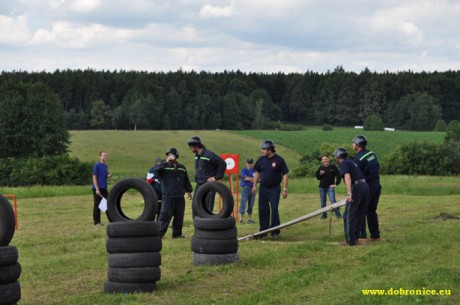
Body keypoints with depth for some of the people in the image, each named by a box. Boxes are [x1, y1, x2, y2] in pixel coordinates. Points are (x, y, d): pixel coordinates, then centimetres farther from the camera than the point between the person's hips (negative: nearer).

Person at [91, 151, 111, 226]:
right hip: (97, 188, -8)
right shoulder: (97, 165, -10)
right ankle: (97, 221, 3)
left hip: (104, 188, 8)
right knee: (97, 205, -2)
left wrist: (108, 176, -1)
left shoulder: (105, 166, 13)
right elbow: (94, 177, -14)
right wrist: (97, 189, -19)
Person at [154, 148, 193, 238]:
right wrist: (166, 162, -28)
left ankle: (177, 233, 17)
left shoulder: (181, 168, 13)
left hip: (180, 197, 5)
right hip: (168, 196, -5)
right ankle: (159, 233, -6)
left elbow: (186, 180, 22)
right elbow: (155, 169, -24)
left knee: (179, 215, 7)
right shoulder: (164, 166, -1)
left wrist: (189, 191, 20)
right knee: (165, 215, -9)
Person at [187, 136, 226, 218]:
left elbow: (223, 164, -15)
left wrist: (216, 177, -13)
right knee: (195, 208, 5)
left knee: (207, 208, -7)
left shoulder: (209, 155, -15)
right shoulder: (197, 156, 11)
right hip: (199, 186, 8)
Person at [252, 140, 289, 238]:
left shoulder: (279, 160, -8)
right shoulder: (261, 160, 4)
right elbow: (257, 172, 15)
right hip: (263, 188, 4)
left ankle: (275, 231, 4)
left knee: (274, 210, -5)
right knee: (263, 210, 6)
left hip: (274, 189, -4)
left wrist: (285, 189, -10)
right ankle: (263, 230, 15)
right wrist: (254, 185, 9)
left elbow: (285, 175, -6)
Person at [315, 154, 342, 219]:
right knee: (323, 202, 7)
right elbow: (317, 177, 12)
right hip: (322, 187, 4)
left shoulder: (333, 167, -1)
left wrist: (336, 184, -3)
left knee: (333, 201, -13)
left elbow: (338, 175, 1)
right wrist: (320, 174, -9)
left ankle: (338, 214, -8)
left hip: (330, 187, -4)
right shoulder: (321, 168, 9)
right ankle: (324, 215, 15)